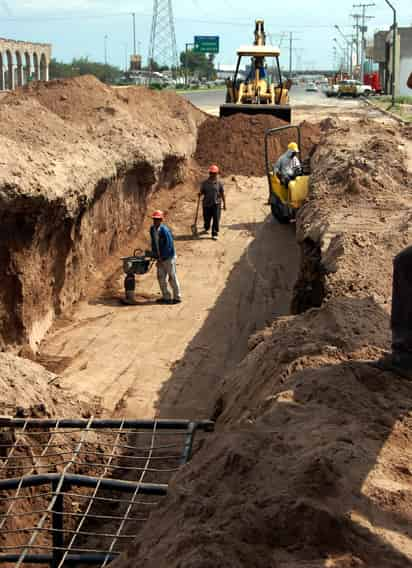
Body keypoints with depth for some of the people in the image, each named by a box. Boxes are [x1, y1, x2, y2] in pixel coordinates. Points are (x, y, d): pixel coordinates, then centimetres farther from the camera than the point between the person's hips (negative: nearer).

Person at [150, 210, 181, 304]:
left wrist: (161, 258, -18)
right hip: (160, 258, 8)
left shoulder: (164, 230, -22)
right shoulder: (152, 229, 2)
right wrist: (154, 255, 8)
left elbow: (168, 246, -21)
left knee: (172, 277, 0)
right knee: (161, 277, 11)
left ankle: (177, 297, 10)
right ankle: (166, 297, 23)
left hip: (169, 257, -8)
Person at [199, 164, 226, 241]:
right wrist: (200, 194, -16)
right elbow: (202, 192, 9)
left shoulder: (219, 183, 1)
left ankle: (214, 234, 0)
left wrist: (224, 204, 6)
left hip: (216, 204, -1)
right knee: (207, 219, 11)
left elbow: (222, 194, 5)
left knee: (216, 220, -7)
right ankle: (206, 228, 42)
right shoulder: (205, 183, 4)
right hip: (207, 204, 1)